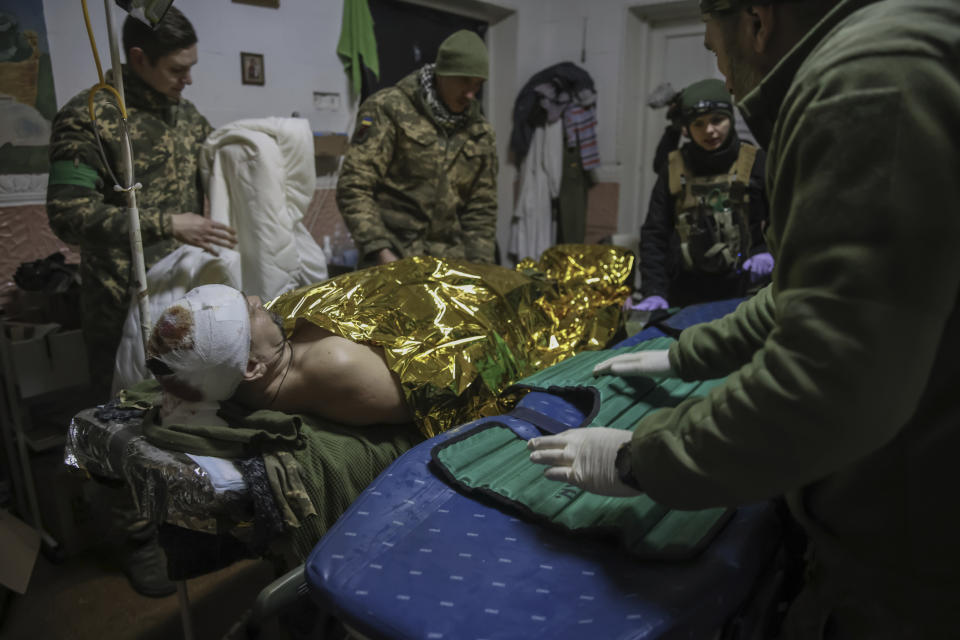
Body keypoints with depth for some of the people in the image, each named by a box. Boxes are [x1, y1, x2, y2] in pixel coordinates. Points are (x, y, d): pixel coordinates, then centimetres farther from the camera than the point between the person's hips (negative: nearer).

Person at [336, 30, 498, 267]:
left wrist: (479, 263, 1)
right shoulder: (390, 108, -4)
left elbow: (482, 208, 12)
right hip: (393, 258, -4)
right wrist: (380, 251, -18)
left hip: (450, 263, 4)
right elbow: (354, 187, -10)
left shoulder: (480, 132, 10)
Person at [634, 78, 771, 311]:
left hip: (743, 293, -1)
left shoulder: (755, 161, 2)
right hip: (685, 297, 1)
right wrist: (654, 291, -5)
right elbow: (654, 235, 5)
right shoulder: (674, 167, 5)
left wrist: (769, 252, -14)